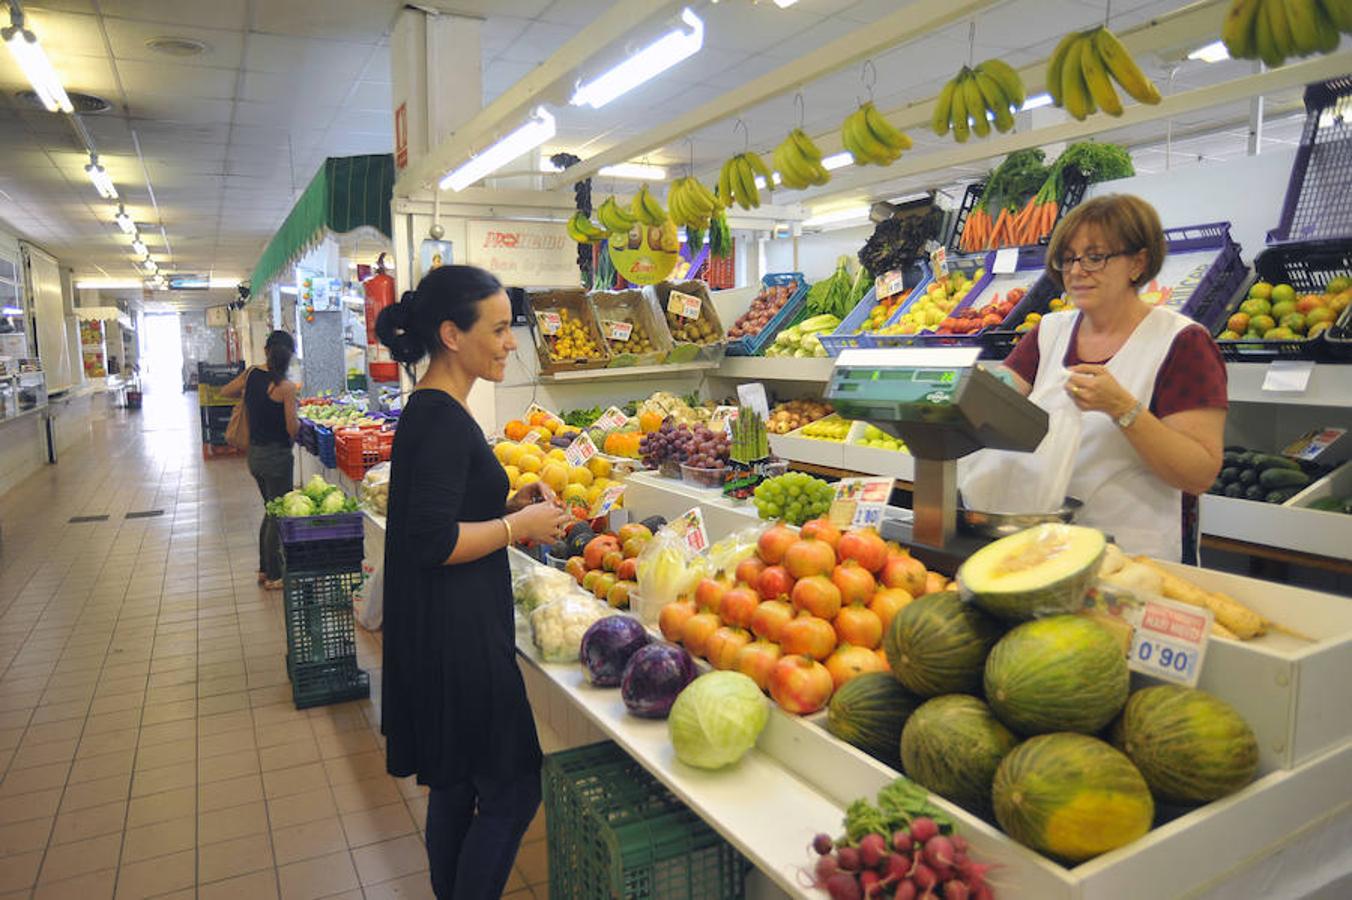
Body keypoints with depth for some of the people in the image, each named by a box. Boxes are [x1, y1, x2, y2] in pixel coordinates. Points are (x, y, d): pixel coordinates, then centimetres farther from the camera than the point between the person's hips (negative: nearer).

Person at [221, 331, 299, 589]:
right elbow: (293, 429, -17)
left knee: (271, 511, 21)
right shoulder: (286, 387, -18)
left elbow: (225, 391, 18)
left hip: (255, 454, 7)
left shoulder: (250, 374, 1)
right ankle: (274, 577, 13)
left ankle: (265, 569, 30)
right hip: (277, 456, -7)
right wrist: (298, 420, 3)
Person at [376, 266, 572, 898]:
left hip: (445, 631, 10)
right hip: (456, 634, -10)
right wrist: (521, 525, -14)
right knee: (511, 790, 3)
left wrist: (510, 506, 7)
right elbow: (432, 542, -24)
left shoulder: (430, 410, 11)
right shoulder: (442, 419, -20)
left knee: (454, 787, 21)